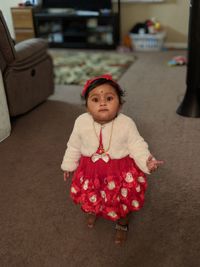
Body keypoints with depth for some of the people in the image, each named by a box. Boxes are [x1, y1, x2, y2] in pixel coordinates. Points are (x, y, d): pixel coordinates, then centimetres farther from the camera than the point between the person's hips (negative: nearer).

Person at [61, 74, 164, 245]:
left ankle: (122, 224, 49)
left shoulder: (126, 123, -23)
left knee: (124, 200, 16)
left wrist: (147, 161, -28)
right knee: (90, 197, 24)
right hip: (91, 171, 2)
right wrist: (69, 165, 10)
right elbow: (74, 146, -1)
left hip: (121, 172, -1)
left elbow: (137, 146, -11)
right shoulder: (81, 122, -17)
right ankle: (92, 211, 61)